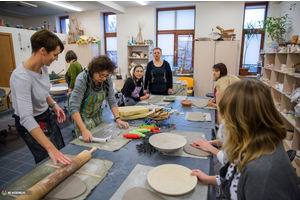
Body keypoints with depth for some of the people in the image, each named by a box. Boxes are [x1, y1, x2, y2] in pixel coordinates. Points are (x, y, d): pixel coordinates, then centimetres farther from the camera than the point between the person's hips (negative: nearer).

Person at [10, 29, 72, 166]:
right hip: (31, 125, -7)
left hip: (46, 116, 8)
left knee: (62, 153, 21)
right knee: (50, 164, 8)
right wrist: (50, 148, -48)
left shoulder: (43, 67, -9)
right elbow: (26, 118, -41)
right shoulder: (21, 77, -33)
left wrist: (53, 104, -8)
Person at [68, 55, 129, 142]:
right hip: (81, 114, -4)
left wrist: (118, 119, -24)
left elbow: (112, 101, -12)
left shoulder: (107, 79, -19)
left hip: (96, 112, 5)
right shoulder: (82, 80, -33)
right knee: (86, 141, -3)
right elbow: (74, 107, -37)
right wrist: (84, 130, -45)